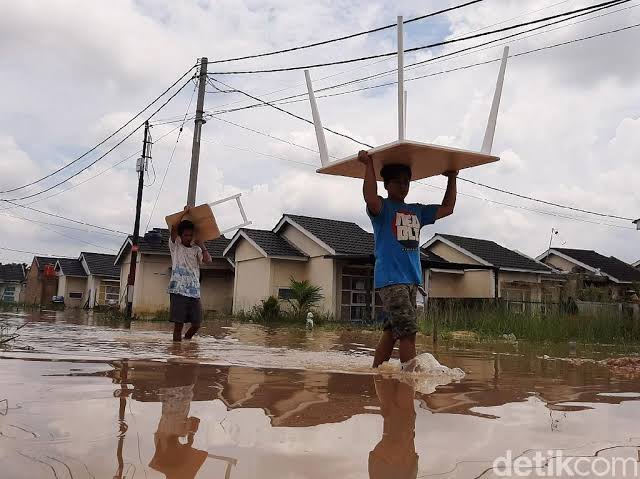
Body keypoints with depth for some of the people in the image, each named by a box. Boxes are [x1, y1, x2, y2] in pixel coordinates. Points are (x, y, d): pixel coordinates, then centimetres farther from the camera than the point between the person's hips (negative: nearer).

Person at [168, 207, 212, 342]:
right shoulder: (175, 246, 5)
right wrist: (184, 213, -5)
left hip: (194, 292, 4)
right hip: (178, 291, -4)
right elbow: (173, 229, -11)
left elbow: (208, 260, -3)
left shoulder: (196, 250, 14)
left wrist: (201, 245, 6)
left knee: (197, 323, 7)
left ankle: (185, 340, 32)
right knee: (178, 324, -2)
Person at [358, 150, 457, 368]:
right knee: (407, 330, -14)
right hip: (390, 279, -7)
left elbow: (447, 208, 24)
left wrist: (452, 178, 26)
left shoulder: (417, 211, 20)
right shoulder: (382, 207, -1)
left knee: (392, 331, 8)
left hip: (412, 280, 7)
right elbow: (370, 199, -25)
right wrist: (369, 166, -23)